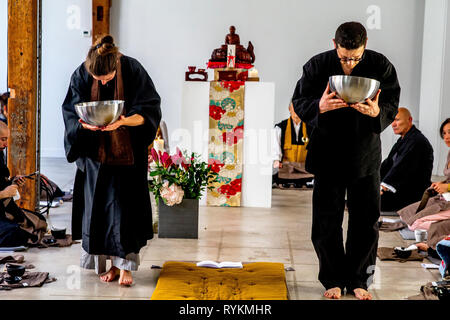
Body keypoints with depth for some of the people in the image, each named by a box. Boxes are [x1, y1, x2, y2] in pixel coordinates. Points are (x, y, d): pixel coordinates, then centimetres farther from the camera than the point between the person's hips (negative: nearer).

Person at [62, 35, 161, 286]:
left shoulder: (133, 71, -16)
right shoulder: (82, 75, -10)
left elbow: (148, 112, -14)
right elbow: (72, 113, -3)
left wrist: (123, 121, -32)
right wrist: (85, 124, -26)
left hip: (128, 151, -2)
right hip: (96, 151, 3)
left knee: (126, 205, -4)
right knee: (99, 206, 3)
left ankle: (125, 265, 3)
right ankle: (108, 263, 13)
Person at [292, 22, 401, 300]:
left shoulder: (381, 66, -7)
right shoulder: (318, 66, -8)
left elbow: (392, 106, -3)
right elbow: (299, 103, -4)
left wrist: (377, 112, -27)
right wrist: (319, 107, -27)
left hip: (366, 157, 1)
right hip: (328, 156, 0)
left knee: (366, 222, 5)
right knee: (327, 222, 4)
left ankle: (358, 280, 19)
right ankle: (333, 280, 18)